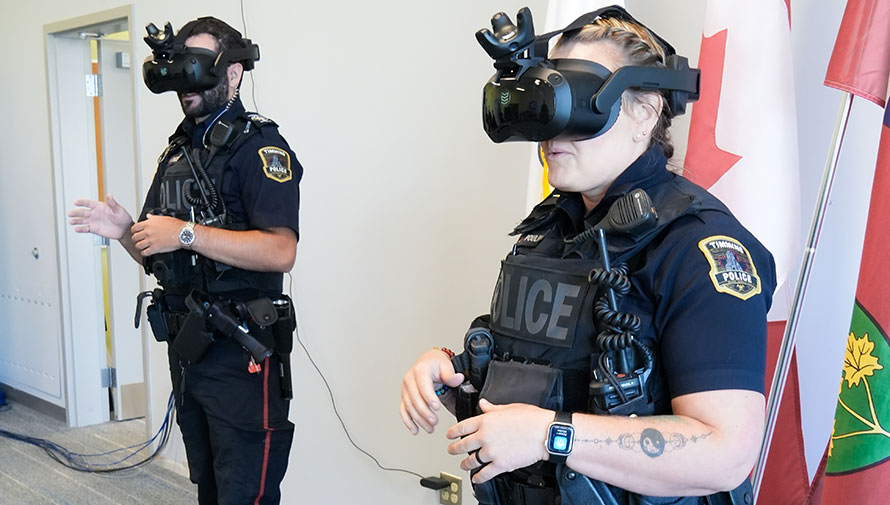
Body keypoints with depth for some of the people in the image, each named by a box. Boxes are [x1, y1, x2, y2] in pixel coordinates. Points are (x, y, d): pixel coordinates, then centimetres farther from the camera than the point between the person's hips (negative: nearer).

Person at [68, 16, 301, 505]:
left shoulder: (258, 147, -11)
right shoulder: (178, 151, 15)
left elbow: (281, 251, -24)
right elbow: (157, 255, 19)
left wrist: (186, 232, -23)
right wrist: (124, 231, -2)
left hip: (240, 353, -8)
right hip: (186, 345, 8)